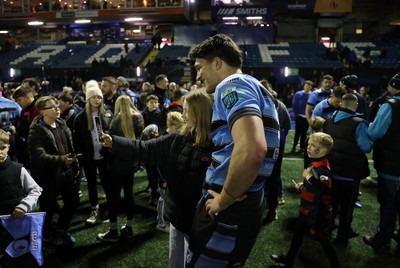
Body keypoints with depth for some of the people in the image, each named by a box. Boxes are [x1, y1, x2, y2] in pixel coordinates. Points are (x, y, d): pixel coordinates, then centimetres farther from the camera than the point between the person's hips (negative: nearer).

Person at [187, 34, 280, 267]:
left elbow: (252, 150, -34)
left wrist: (223, 200, -21)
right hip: (248, 203, 10)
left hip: (230, 211, -10)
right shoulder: (254, 87, 17)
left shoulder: (232, 85, -15)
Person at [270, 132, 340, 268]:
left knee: (323, 239, 6)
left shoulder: (322, 168, -26)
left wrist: (308, 176, -34)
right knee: (298, 232, 21)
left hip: (318, 212, -10)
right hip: (309, 209, 10)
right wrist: (303, 185, 8)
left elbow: (325, 188, -42)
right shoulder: (315, 164, 4)